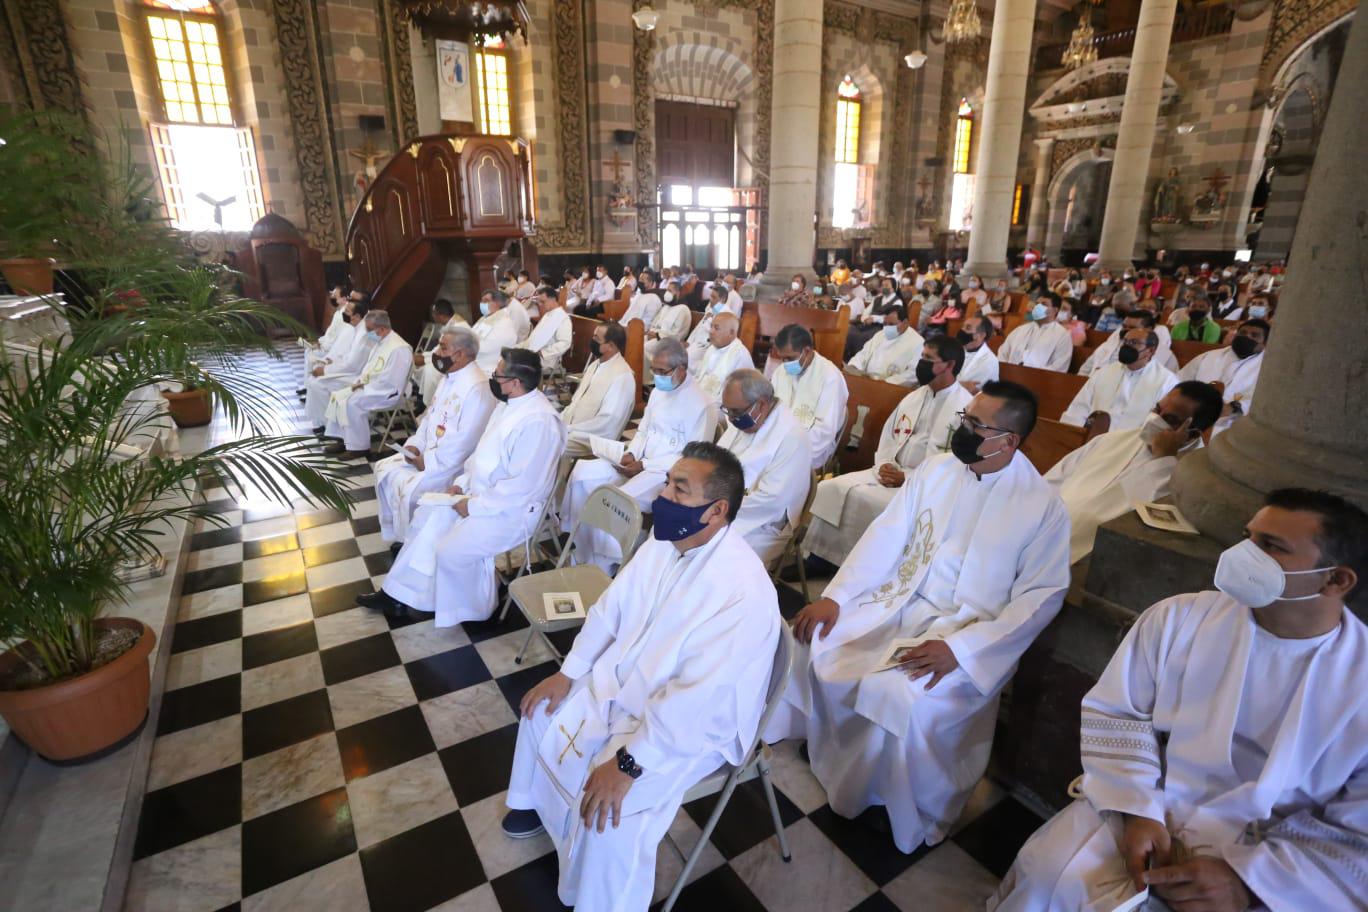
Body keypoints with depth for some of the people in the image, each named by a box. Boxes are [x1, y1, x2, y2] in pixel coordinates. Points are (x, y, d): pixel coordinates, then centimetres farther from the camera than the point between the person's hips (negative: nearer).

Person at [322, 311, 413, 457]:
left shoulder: (398, 349, -21)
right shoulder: (381, 342, 11)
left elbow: (389, 381, -24)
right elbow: (369, 368, 22)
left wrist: (364, 386, -16)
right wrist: (359, 381, 5)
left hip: (387, 393, -10)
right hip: (370, 387, 10)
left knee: (353, 403, -26)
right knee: (338, 395, 2)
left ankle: (360, 446, -12)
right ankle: (343, 440, 8)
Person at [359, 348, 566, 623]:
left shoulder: (537, 421, -27)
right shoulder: (509, 403, 4)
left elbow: (521, 487, -28)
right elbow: (482, 451, 16)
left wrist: (474, 506, -20)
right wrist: (462, 482, 3)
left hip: (510, 510, -10)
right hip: (480, 493, 10)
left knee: (451, 551, -19)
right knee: (427, 517, 7)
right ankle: (401, 595, 17)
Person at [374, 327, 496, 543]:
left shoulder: (477, 388, -24)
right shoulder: (449, 378, 9)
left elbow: (464, 442, -27)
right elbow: (429, 416, 18)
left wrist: (428, 462, -19)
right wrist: (415, 445, 2)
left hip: (455, 465, -10)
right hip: (427, 453, 10)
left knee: (410, 489, -24)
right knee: (385, 468, 6)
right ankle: (397, 534, 18)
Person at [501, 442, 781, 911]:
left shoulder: (744, 591, -34)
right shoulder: (665, 541, -9)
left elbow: (693, 699, -33)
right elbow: (609, 608, 3)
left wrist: (628, 764, -30)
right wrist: (567, 673, 1)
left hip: (689, 725, -8)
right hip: (619, 683, 8)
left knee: (610, 822, -22)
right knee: (542, 711, 14)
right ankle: (540, 802, 42)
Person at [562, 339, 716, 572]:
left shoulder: (701, 404, -14)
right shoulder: (658, 392, 12)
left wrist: (644, 466, -20)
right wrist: (631, 453, -3)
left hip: (669, 473, -8)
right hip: (639, 463, 9)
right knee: (582, 473, -7)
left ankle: (603, 568, -7)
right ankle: (583, 555, -1)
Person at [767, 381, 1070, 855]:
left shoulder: (1043, 505, -10)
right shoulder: (935, 469, 1)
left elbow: (1041, 596, -12)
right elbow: (886, 535, -1)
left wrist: (959, 648, -23)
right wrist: (834, 596, -12)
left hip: (967, 629, -5)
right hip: (895, 600, 5)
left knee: (906, 699, -28)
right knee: (811, 641, -8)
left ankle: (909, 819, 3)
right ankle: (824, 749, 22)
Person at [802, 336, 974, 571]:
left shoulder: (966, 408, -10)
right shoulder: (913, 397, 14)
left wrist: (908, 478, -20)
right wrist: (884, 464, -5)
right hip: (889, 472, 7)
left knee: (861, 498, -29)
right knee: (831, 488, -10)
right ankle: (820, 556, -2)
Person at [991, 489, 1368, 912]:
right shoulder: (1178, 617, -4)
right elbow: (1115, 713, -2)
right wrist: (1138, 811, -13)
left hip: (1259, 862, -1)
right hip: (1142, 809, 2)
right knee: (1044, 875, -22)